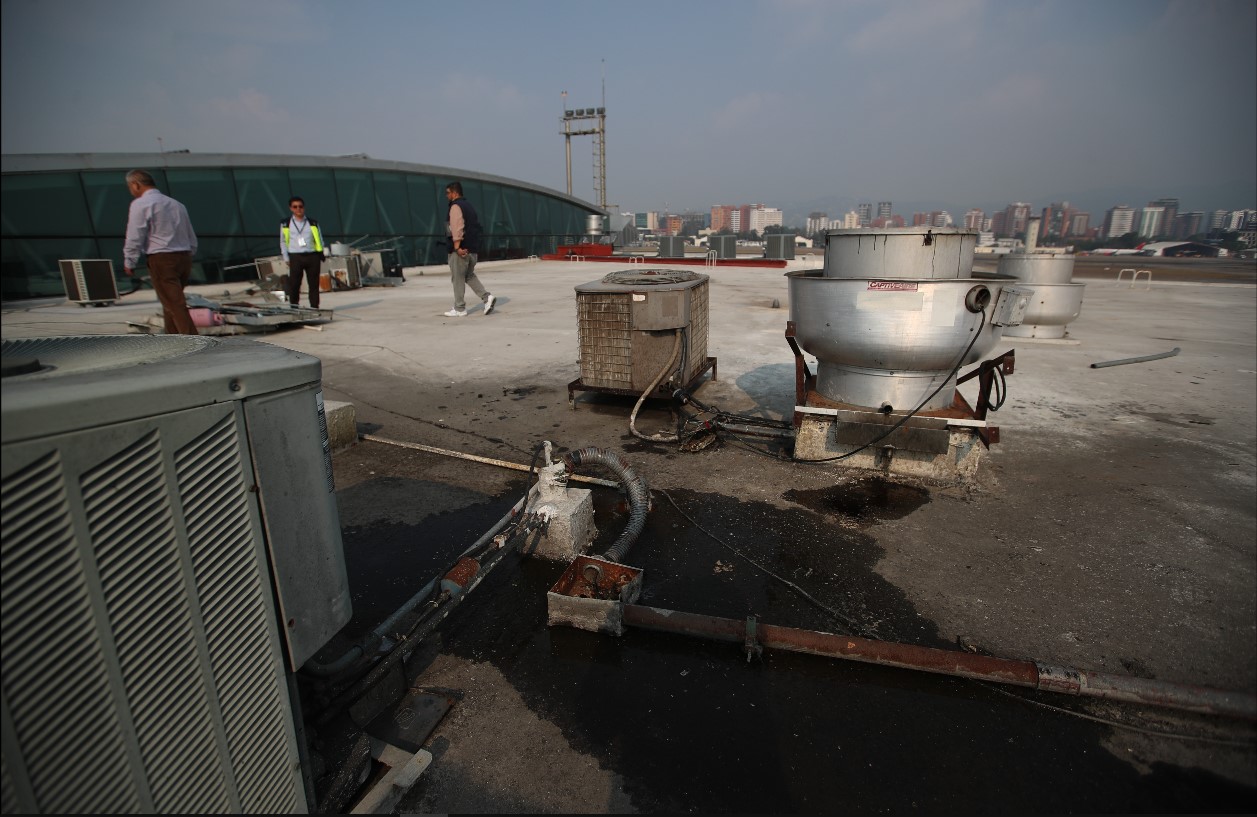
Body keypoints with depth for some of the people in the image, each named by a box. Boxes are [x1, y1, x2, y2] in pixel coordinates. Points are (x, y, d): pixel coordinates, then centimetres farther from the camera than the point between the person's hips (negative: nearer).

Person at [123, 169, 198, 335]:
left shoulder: (140, 204, -4)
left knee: (176, 306, -9)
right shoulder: (177, 204, 18)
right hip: (184, 258, 7)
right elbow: (192, 238, 19)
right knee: (171, 303, 18)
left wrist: (129, 263, 2)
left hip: (161, 260, -7)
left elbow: (135, 237, -8)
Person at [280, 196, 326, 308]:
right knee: (294, 284, -1)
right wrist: (286, 258, 5)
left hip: (312, 257, 1)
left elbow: (320, 241, 10)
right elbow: (283, 242, 12)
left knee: (314, 284, 2)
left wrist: (321, 258, 2)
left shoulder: (313, 223, 9)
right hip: (295, 257, 0)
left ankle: (314, 308, 9)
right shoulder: (285, 224, 8)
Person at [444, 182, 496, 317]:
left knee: (458, 278, 0)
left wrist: (457, 247, -26)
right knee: (469, 276, 18)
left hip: (461, 249, -9)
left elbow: (457, 228, -20)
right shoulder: (470, 207, 19)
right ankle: (487, 297, 0)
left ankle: (459, 309, 3)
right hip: (473, 248, 9)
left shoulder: (455, 206, -8)